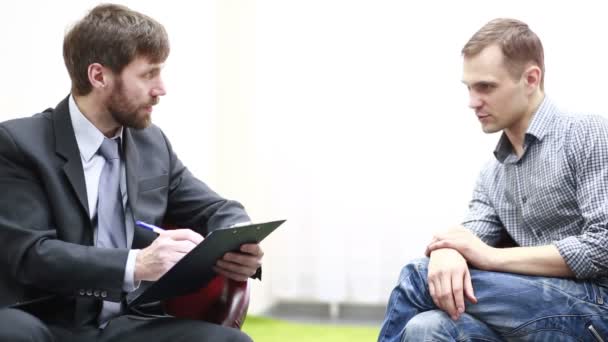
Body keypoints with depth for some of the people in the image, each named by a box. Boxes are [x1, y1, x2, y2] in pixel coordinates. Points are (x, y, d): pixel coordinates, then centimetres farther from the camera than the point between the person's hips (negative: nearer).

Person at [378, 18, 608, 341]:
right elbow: (471, 240, 4)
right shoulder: (491, 175, 18)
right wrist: (447, 252, -22)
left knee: (417, 278, -17)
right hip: (535, 312, 6)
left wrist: (492, 256, -13)